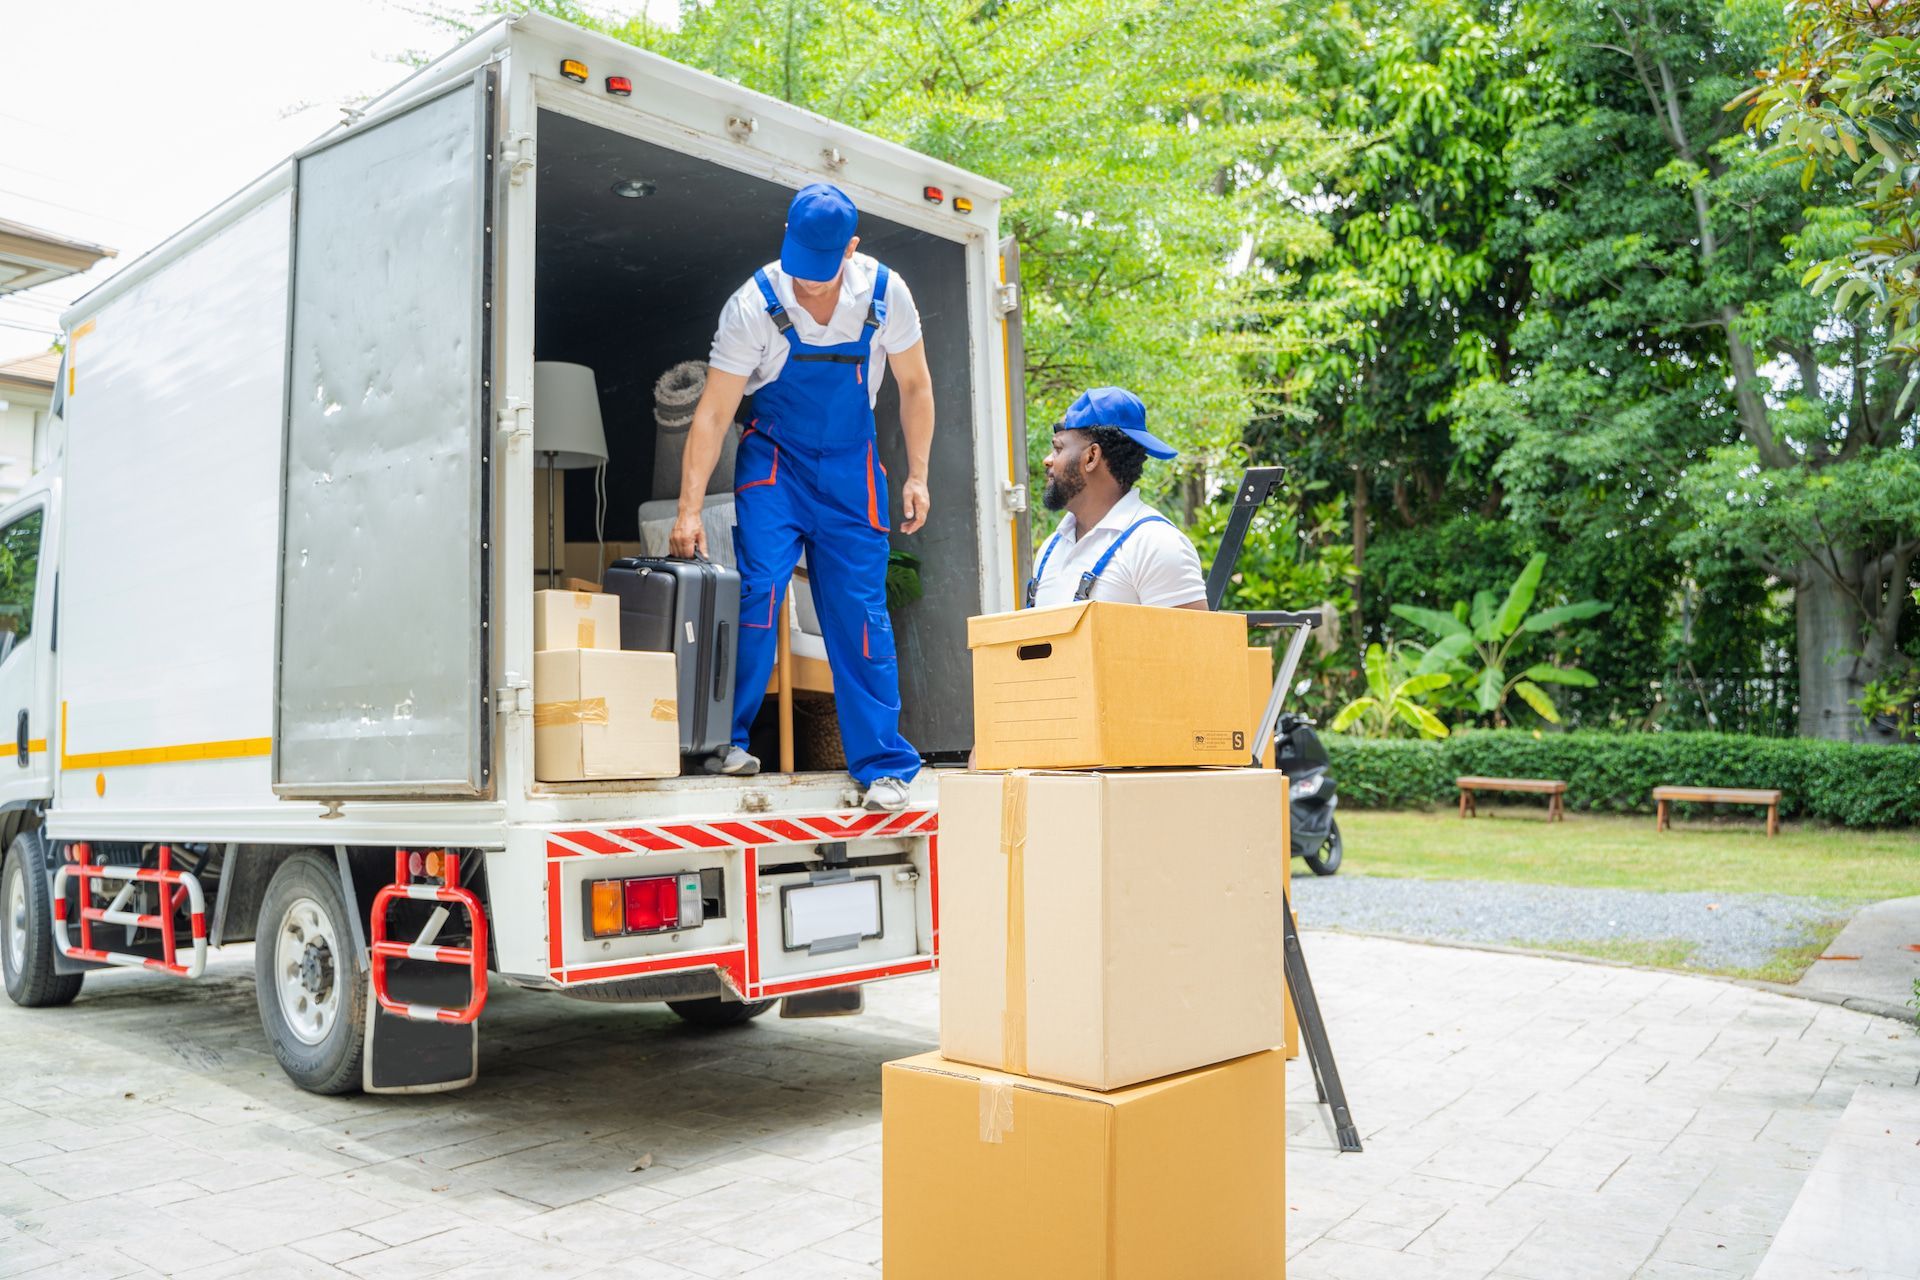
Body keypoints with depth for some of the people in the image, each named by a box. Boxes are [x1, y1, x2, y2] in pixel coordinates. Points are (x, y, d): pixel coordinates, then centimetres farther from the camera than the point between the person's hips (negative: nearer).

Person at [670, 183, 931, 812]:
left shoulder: (886, 294, -10)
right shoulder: (754, 305, -16)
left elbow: (914, 386, 4)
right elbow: (713, 412, -16)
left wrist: (917, 475, 0)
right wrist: (689, 510, -21)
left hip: (850, 463, 2)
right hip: (773, 458, -1)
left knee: (861, 613, -3)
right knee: (757, 589, -18)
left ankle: (882, 766, 3)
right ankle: (726, 738, -1)